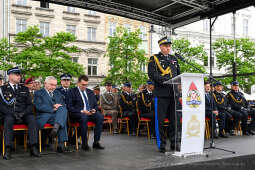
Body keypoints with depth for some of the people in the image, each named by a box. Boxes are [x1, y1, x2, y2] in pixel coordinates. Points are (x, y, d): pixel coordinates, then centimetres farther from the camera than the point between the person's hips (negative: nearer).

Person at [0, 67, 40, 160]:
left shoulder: (24, 89, 19)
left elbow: (29, 104, 13)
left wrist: (23, 113, -8)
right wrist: (13, 113, -13)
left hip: (24, 114, 2)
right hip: (9, 114, -2)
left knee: (32, 118, -29)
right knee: (8, 120, -35)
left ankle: (33, 147, -33)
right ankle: (8, 149, -37)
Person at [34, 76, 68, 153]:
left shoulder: (58, 93, 27)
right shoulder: (38, 93, 10)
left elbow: (64, 105, 19)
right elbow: (39, 106, -6)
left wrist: (59, 106, -6)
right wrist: (53, 109, -12)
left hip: (57, 115, 4)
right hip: (44, 117, -4)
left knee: (63, 109, -31)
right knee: (63, 120, -33)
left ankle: (56, 127, -47)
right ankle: (61, 143, -32)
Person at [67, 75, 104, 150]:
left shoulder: (90, 92, 22)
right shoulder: (71, 91, 6)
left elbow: (95, 105, 23)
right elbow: (69, 107, -4)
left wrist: (94, 110, -2)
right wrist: (82, 111, -17)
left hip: (90, 113, 5)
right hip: (77, 114, -4)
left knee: (100, 117, -27)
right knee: (83, 117, -39)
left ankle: (96, 142, -20)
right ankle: (84, 144, -25)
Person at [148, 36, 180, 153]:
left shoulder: (174, 59, 20)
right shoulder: (154, 59, 2)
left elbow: (179, 74, 21)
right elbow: (152, 74, -11)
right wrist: (165, 81, -21)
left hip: (174, 93, 5)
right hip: (161, 93, -5)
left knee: (174, 119, 9)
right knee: (160, 120, -1)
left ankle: (174, 143, 20)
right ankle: (161, 144, 9)